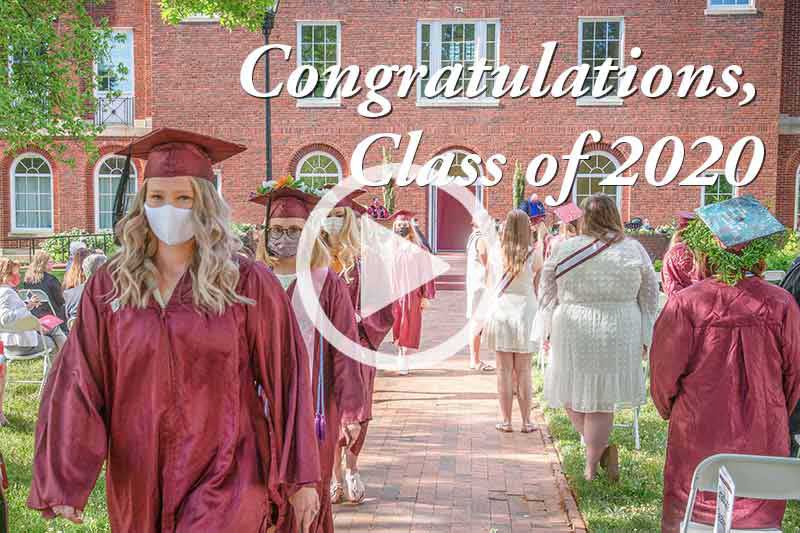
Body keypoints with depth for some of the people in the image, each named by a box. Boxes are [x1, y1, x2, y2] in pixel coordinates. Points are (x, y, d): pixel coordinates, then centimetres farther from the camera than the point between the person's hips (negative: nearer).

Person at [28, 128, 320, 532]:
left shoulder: (248, 284, -7)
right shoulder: (109, 287, 0)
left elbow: (286, 380, -4)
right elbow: (76, 385, -1)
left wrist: (301, 478, -3)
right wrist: (63, 483, -9)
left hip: (227, 474, -3)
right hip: (140, 479, 3)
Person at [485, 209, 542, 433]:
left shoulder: (496, 253, -2)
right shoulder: (534, 253, -7)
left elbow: (493, 284, 7)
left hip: (501, 312, 1)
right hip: (525, 312, -1)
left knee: (504, 370, 7)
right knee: (523, 371, 8)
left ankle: (506, 421, 12)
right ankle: (526, 421, 14)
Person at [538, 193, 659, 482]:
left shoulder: (564, 250, -4)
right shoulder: (635, 250, 1)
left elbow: (548, 295, 2)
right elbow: (649, 298, 6)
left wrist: (548, 332, 12)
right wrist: (644, 338, 14)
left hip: (575, 334, -1)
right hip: (620, 336, 2)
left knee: (572, 393, 16)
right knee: (600, 399, 12)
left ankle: (601, 448, 6)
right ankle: (592, 463, 18)